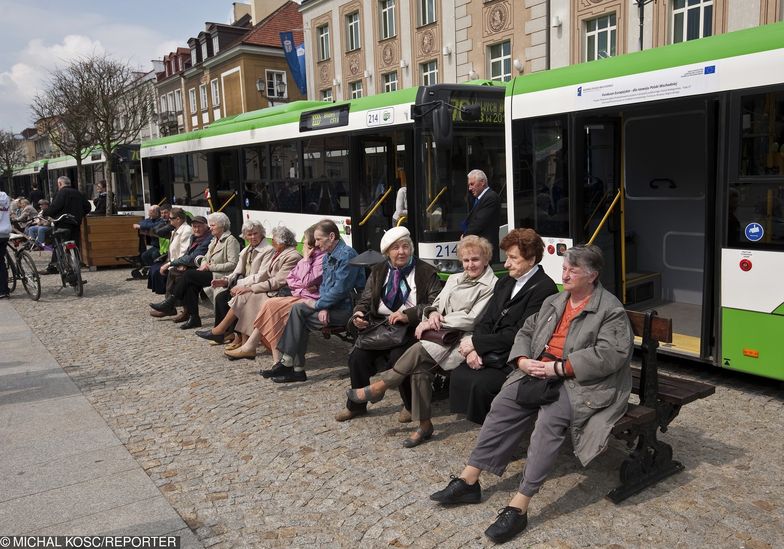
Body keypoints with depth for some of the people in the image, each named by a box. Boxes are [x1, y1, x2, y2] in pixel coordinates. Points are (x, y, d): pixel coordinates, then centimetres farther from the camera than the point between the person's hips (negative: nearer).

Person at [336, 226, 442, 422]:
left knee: (398, 357, -31)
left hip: (411, 330, -4)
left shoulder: (426, 272, 2)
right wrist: (358, 315, -6)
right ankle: (356, 405, 6)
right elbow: (365, 301, 17)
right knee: (357, 356, -19)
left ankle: (411, 406, -2)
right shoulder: (378, 271, 17)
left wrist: (408, 315, -20)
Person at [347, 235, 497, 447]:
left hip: (460, 339, -6)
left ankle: (379, 388, -9)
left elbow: (472, 320, -12)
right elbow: (437, 303, 19)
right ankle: (424, 426, -9)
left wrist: (436, 323, -10)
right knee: (420, 366, -22)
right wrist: (433, 313, -6)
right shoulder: (455, 279, 21)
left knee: (420, 350, -28)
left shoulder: (491, 286, -4)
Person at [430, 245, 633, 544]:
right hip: (540, 372, 7)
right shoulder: (553, 302, 19)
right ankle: (469, 480, -7)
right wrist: (523, 360, -4)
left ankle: (519, 507, -30)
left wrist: (557, 368, -21)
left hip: (580, 382, -7)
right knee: (503, 405, -13)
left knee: (549, 420, -32)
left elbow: (608, 355, -18)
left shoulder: (611, 310, -5)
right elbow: (526, 332, 19)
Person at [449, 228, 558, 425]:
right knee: (458, 375, -14)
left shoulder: (544, 288, -12)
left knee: (480, 384, -25)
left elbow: (518, 334, -16)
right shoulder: (505, 282, 15)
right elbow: (486, 321, 11)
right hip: (491, 354, 7)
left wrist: (476, 342, -12)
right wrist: (475, 348, -8)